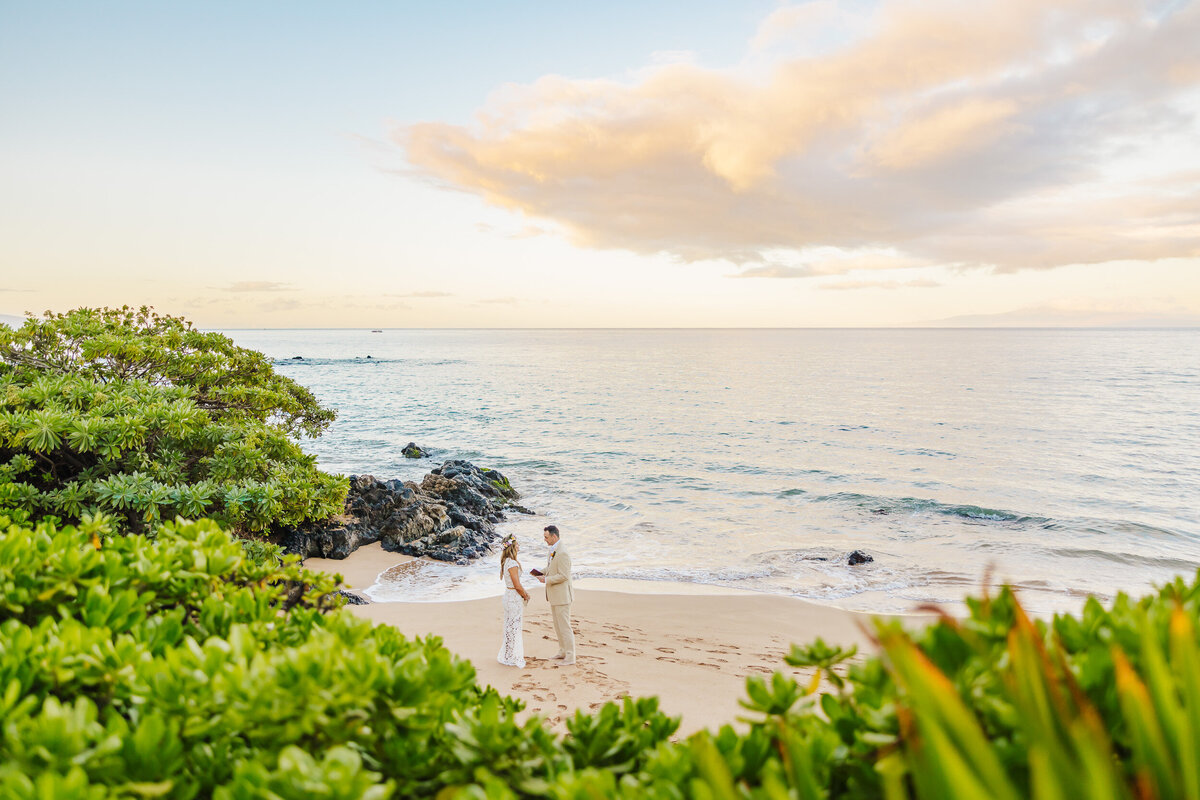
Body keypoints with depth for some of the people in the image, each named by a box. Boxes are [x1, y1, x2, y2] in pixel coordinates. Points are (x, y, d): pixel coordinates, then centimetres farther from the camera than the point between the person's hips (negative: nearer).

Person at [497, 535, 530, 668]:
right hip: (515, 597, -10)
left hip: (509, 595, 10)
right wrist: (525, 596, -4)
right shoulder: (513, 563, -22)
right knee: (514, 627, 1)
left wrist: (524, 592, 10)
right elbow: (517, 585, -20)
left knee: (511, 626, 18)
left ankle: (508, 656, 28)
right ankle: (512, 658, 11)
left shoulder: (507, 562, 9)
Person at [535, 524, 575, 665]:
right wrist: (543, 573, 6)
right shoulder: (553, 550, 9)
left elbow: (563, 576, -24)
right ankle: (563, 652, 30)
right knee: (558, 625, 18)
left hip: (562, 596, -10)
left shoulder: (562, 553, -23)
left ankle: (570, 657, 6)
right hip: (554, 595, 10)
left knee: (564, 626, -2)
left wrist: (546, 580, -19)